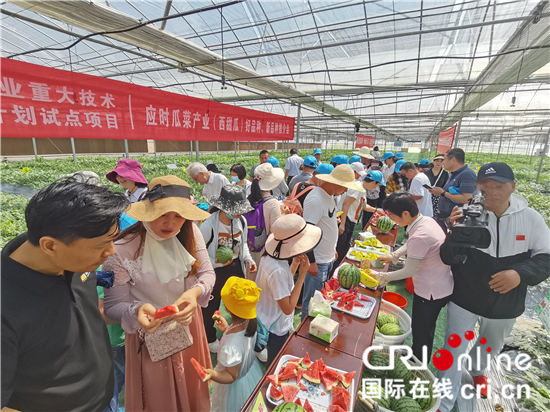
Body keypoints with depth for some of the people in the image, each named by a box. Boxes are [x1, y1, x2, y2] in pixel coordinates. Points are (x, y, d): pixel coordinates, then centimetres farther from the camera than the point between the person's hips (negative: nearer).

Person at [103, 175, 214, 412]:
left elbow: (207, 273, -9)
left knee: (192, 387, 28)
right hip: (151, 333, -3)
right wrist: (137, 311, -36)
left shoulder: (190, 234, -15)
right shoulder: (122, 250, -25)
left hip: (189, 323, 4)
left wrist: (195, 292, -30)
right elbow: (113, 306, -16)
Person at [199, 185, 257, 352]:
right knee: (210, 307, 19)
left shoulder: (241, 220, -10)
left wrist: (248, 259, -8)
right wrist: (215, 262, -31)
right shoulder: (208, 226, -27)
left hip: (236, 269, 5)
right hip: (215, 273, -4)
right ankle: (210, 339, 50)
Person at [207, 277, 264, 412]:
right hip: (252, 372, 6)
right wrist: (227, 329, 0)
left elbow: (231, 376, -26)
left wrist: (213, 374, -44)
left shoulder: (230, 347, -45)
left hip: (237, 386, -6)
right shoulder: (251, 321, -25)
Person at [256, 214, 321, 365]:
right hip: (277, 330, -8)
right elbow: (288, 308, -28)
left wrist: (295, 265, -8)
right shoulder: (278, 270, -37)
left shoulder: (269, 257, -8)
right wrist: (302, 275, -28)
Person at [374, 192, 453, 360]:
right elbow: (410, 244, 12)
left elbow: (409, 271, -22)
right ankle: (418, 357, 48)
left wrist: (384, 277, -11)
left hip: (431, 292, -9)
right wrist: (393, 255, 4)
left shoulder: (419, 236, -34)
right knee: (426, 328, 27)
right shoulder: (426, 219, -6)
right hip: (442, 286, 9)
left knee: (421, 332, 14)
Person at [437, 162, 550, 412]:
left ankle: (478, 369, 64)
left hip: (506, 303, 4)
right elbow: (448, 259, -23)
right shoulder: (466, 215, -22)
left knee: (492, 346, 31)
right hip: (464, 299, -3)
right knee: (454, 352, 7)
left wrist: (520, 273, -25)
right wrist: (455, 232, -43)